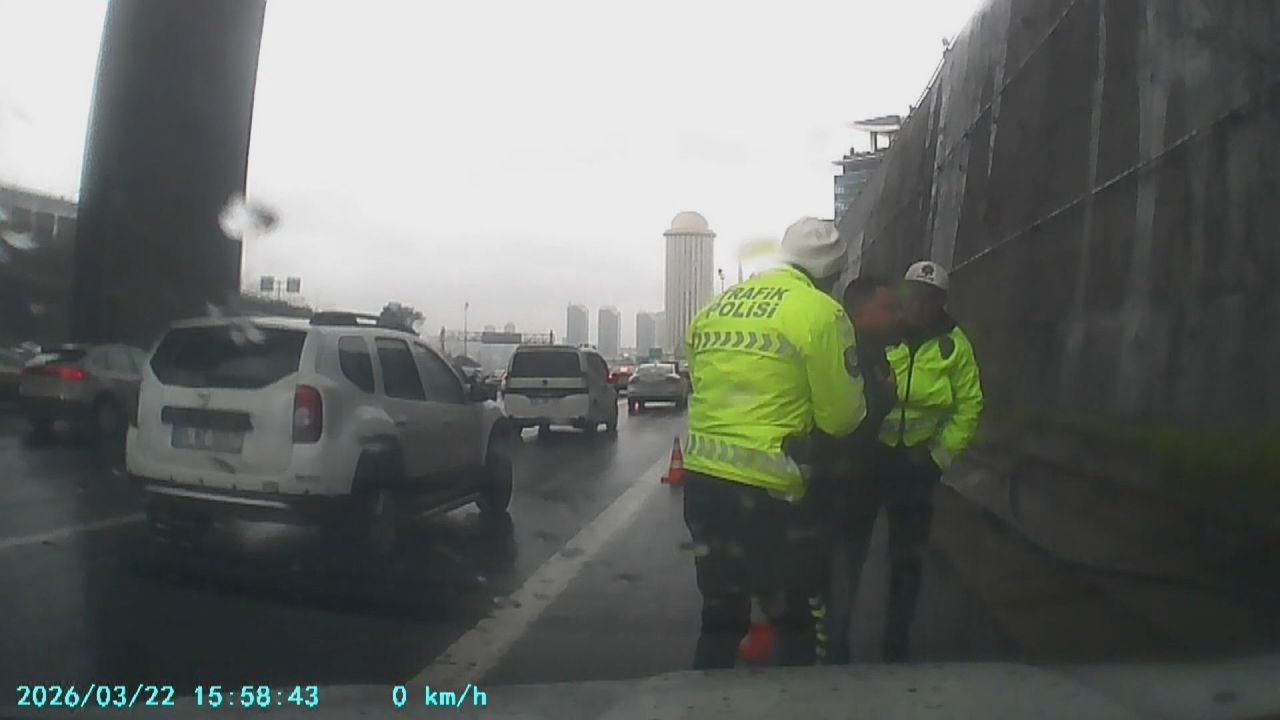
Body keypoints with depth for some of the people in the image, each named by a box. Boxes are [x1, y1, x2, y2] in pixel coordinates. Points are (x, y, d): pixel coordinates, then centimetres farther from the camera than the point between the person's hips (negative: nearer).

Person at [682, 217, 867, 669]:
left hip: (701, 477, 6)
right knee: (797, 620, 14)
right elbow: (841, 418, -5)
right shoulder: (821, 314, -8)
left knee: (720, 614, 21)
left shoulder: (715, 306, 12)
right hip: (764, 487, -6)